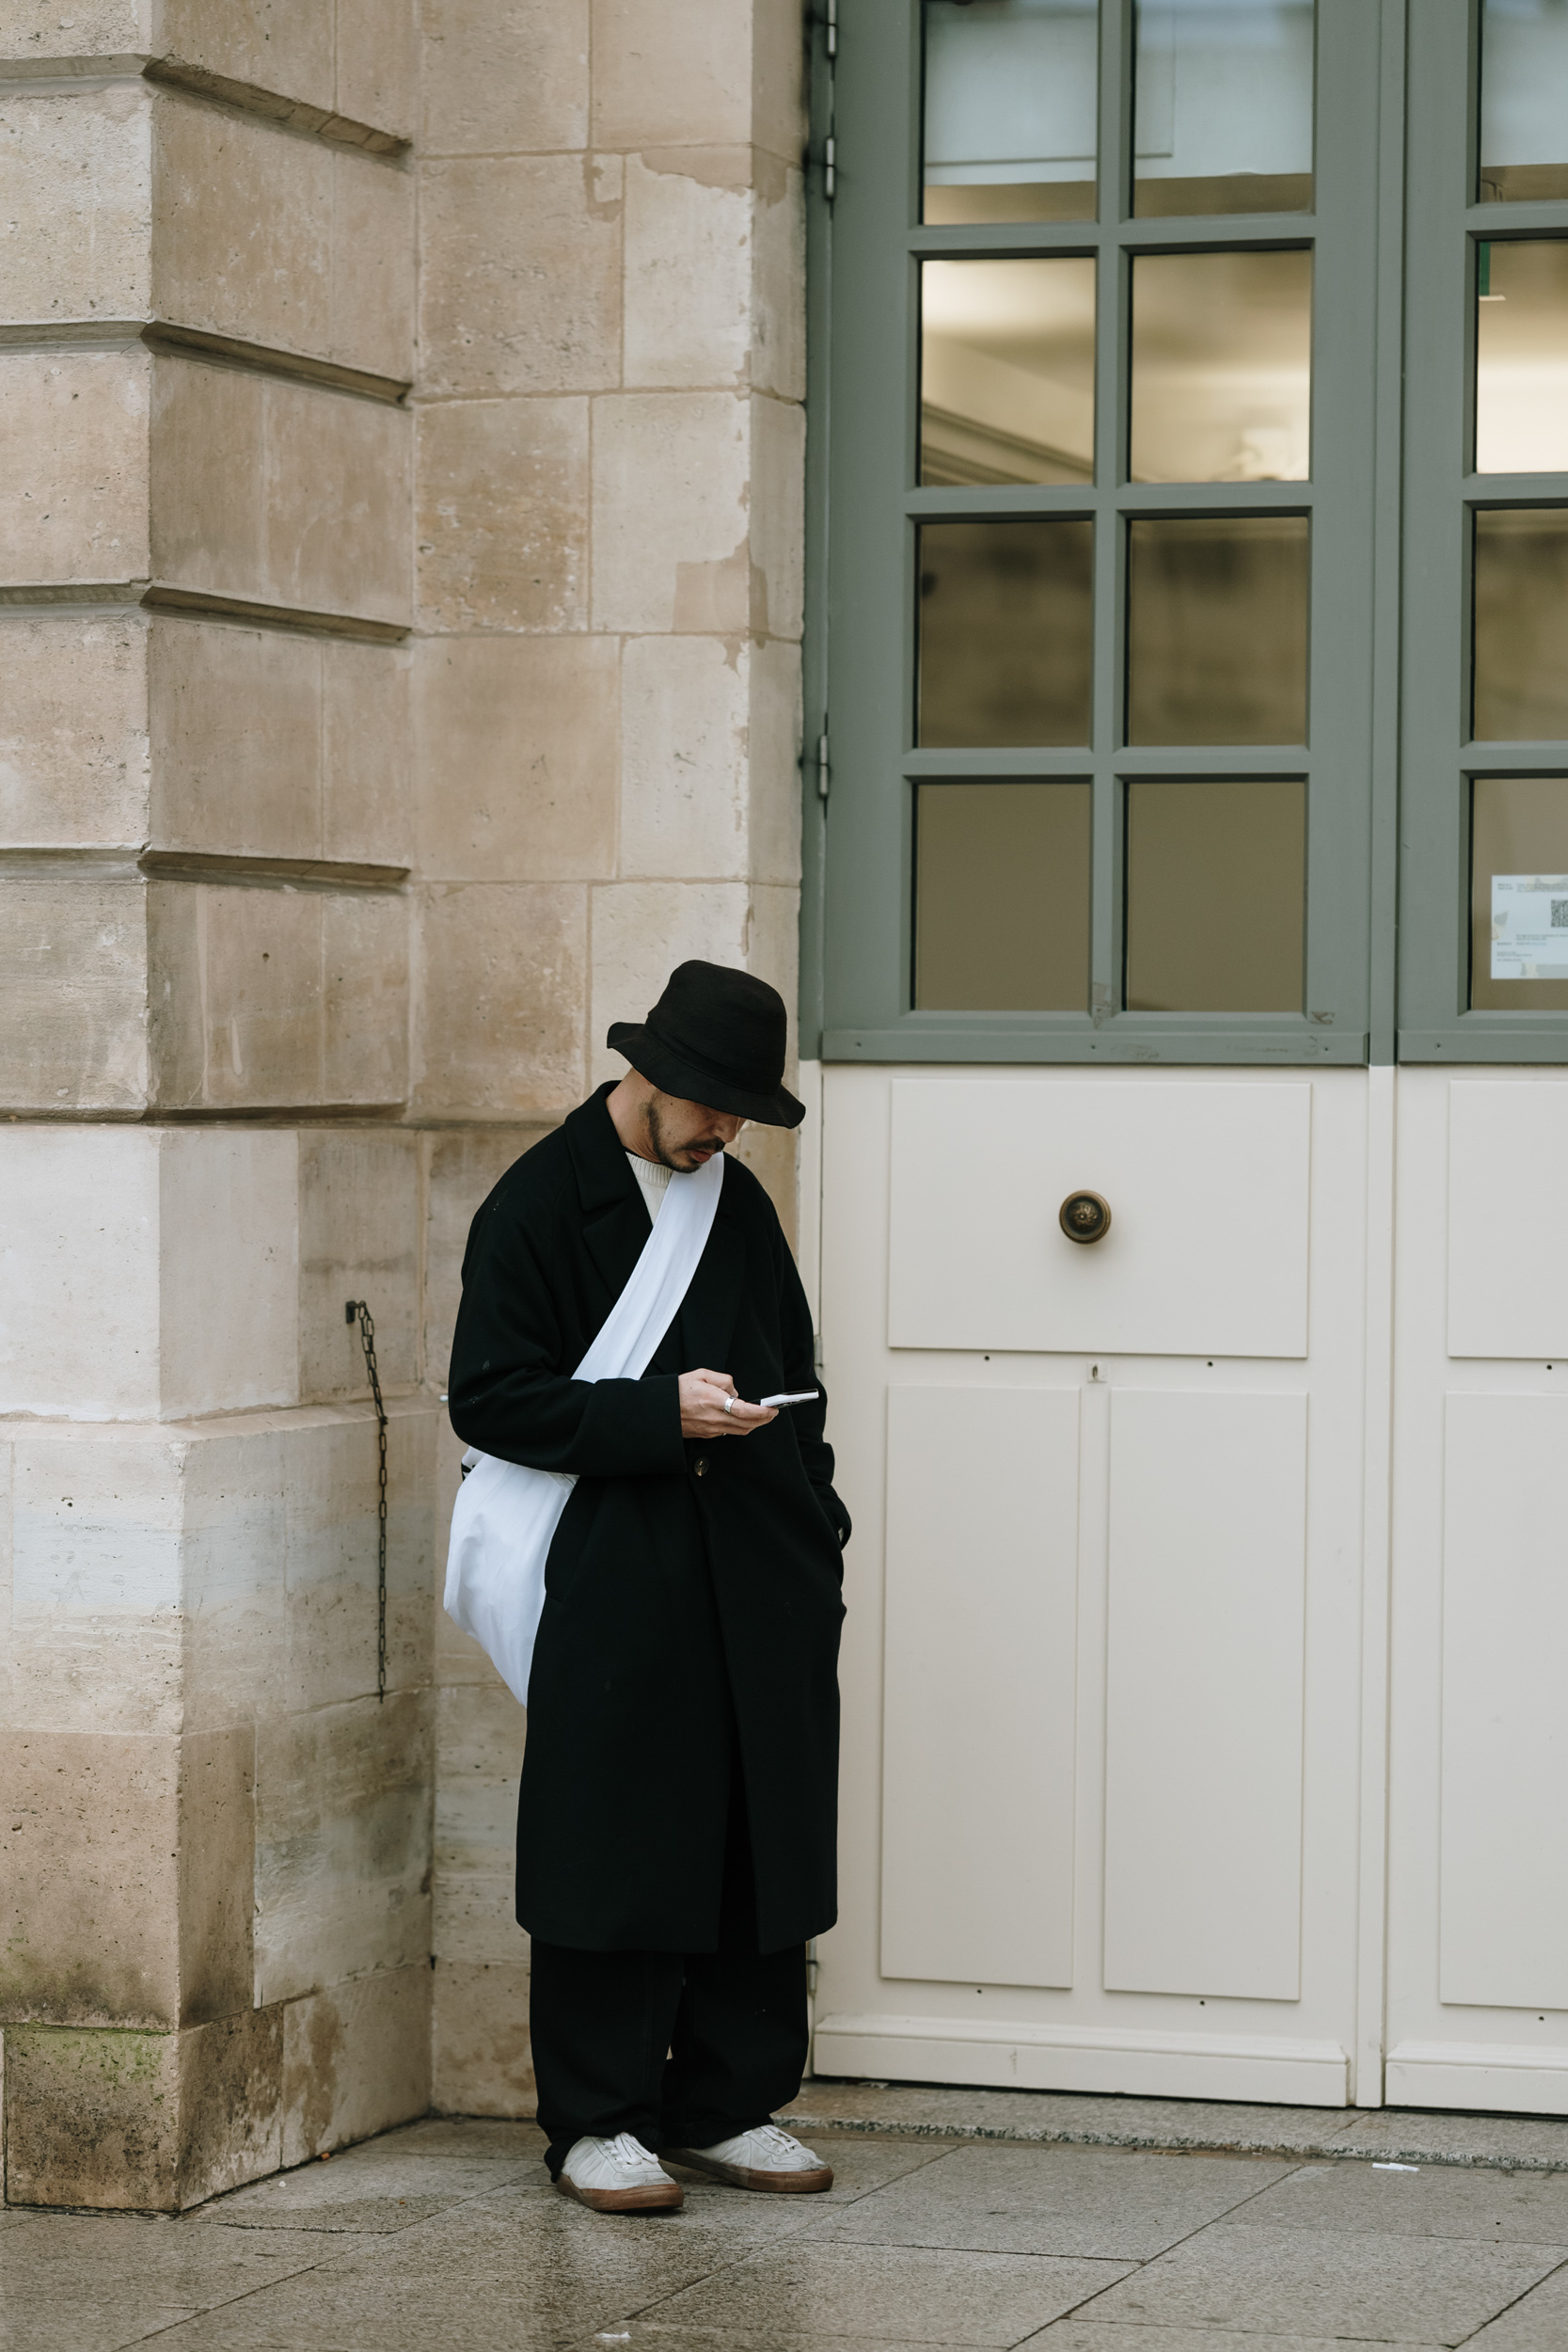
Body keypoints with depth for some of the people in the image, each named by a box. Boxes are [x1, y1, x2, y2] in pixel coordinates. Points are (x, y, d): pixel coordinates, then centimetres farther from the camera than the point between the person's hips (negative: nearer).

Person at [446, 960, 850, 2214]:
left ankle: (729, 2104, 17)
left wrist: (818, 1531, 13)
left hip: (761, 1588, 6)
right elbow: (490, 1400, -8)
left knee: (760, 1847, 7)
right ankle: (598, 2121, 8)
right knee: (618, 1853, -2)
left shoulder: (738, 1201, 15)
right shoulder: (537, 1205, -3)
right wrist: (659, 1414, -16)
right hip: (617, 1595, -6)